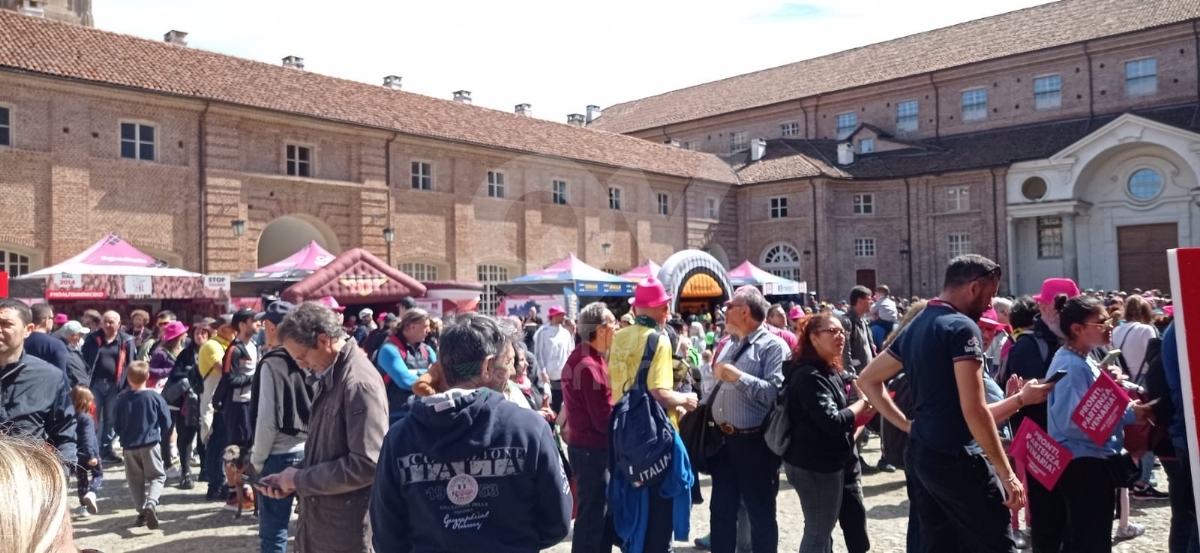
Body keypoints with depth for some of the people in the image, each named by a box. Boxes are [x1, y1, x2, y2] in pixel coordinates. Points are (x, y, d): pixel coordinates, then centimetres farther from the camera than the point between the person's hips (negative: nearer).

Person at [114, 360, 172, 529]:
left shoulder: (122, 399, -1)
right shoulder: (155, 397, -7)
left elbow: (118, 426, 6)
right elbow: (167, 423, -3)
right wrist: (162, 437, 15)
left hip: (129, 446, 2)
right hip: (150, 444, -2)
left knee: (135, 480, 14)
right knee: (157, 476, 5)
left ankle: (142, 512, 11)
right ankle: (151, 503, -20)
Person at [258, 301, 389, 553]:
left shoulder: (359, 382, -20)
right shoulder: (328, 377, 9)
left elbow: (367, 465, -25)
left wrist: (300, 479, -15)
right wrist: (293, 479, 2)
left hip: (349, 531, -8)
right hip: (319, 520, 8)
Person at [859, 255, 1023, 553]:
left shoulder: (915, 326, 11)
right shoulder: (962, 327, -14)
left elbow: (868, 380, 18)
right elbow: (974, 410, -20)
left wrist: (907, 425, 11)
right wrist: (1007, 473, -14)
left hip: (920, 454, 9)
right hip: (956, 458, -8)